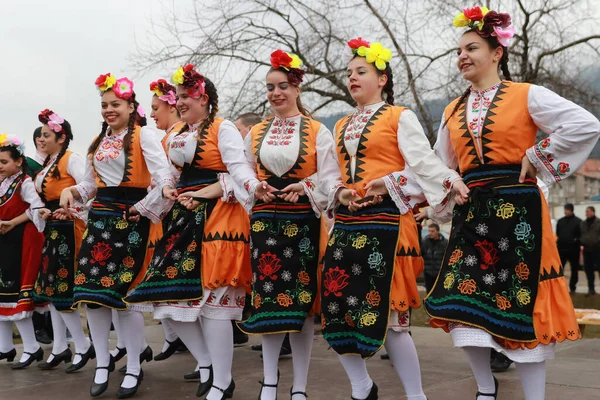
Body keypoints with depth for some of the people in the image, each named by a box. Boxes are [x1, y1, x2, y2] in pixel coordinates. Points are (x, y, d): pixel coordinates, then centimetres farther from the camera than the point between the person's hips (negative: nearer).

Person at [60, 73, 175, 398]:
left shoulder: (144, 135, -4)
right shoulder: (99, 141, 19)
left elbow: (162, 171, -15)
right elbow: (91, 183, 20)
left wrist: (164, 188, -32)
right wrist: (71, 191, 2)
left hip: (132, 217, -6)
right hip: (101, 216, 6)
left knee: (125, 291, -4)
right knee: (91, 288, 1)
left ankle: (134, 368, 11)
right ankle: (103, 362, 17)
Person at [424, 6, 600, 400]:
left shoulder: (527, 95, -2)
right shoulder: (453, 111, 14)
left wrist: (536, 158, -10)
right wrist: (441, 204, 8)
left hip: (517, 208, -5)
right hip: (470, 213, 5)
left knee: (523, 307, 0)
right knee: (465, 303, 0)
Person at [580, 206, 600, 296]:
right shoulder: (583, 223, 13)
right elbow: (580, 235, 17)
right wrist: (582, 242, 3)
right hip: (587, 250, 5)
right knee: (588, 270, 7)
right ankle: (591, 288, 16)